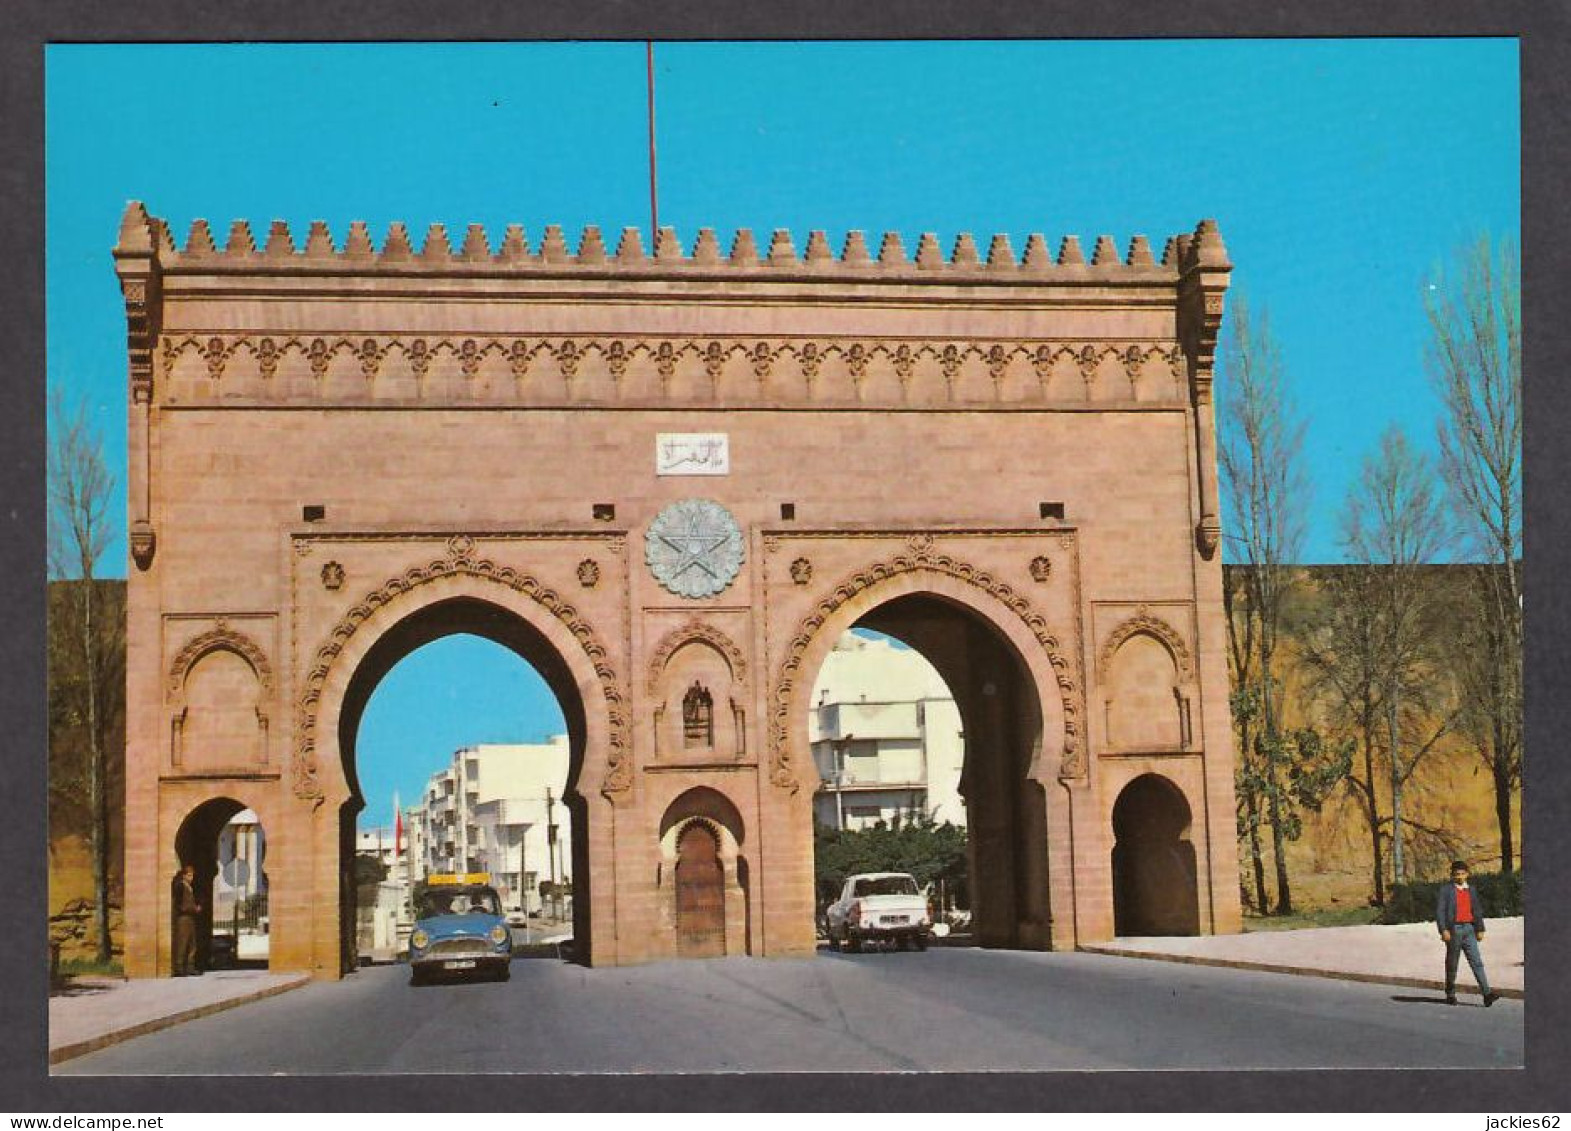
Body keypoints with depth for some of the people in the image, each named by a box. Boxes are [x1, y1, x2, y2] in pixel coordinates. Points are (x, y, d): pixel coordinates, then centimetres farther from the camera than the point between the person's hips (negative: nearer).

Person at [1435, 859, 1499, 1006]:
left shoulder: (1472, 890, 13)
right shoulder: (1446, 889, -2)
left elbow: (1477, 911, 19)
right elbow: (1439, 911, -8)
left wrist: (1480, 929, 13)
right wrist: (1444, 930, -17)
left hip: (1468, 929, 4)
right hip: (1453, 930, -3)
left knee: (1477, 961, -6)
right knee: (1452, 964, 5)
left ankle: (1487, 994, -13)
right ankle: (1450, 995, 17)